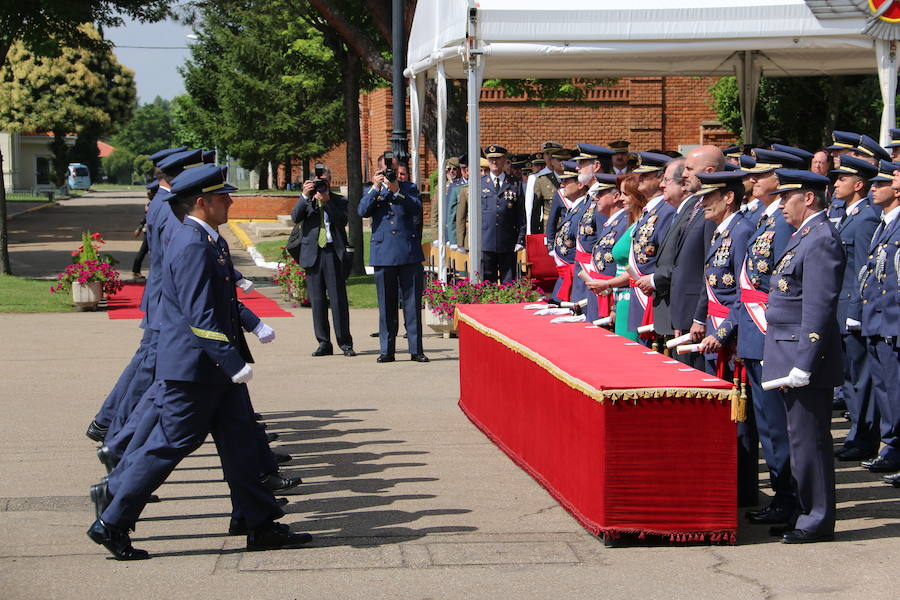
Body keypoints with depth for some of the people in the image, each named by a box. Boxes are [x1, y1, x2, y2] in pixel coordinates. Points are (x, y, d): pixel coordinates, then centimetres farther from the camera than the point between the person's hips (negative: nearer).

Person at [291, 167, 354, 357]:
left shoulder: (338, 201, 11)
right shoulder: (306, 201, 14)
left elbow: (342, 220, -6)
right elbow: (295, 217, -3)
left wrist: (326, 201, -11)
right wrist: (305, 195, -13)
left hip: (334, 254, -2)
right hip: (313, 254, 2)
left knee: (338, 299, -5)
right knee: (317, 300, 2)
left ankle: (345, 343, 0)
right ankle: (324, 343, 8)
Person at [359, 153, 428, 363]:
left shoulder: (408, 188, 11)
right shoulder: (372, 191, 13)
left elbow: (417, 209, -7)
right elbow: (363, 211, -4)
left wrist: (397, 191, -15)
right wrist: (375, 188, -11)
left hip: (409, 253, -1)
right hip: (383, 254, 1)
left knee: (412, 302, 0)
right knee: (386, 304, 3)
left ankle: (416, 349, 3)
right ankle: (387, 350, 8)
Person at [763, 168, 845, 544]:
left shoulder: (822, 241, -16)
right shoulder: (803, 236, 16)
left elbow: (819, 309, -21)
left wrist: (803, 365, -23)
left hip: (806, 357, -10)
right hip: (790, 356, 10)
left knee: (809, 440, -4)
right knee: (801, 439, 15)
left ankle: (817, 522, 3)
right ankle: (806, 513, 22)